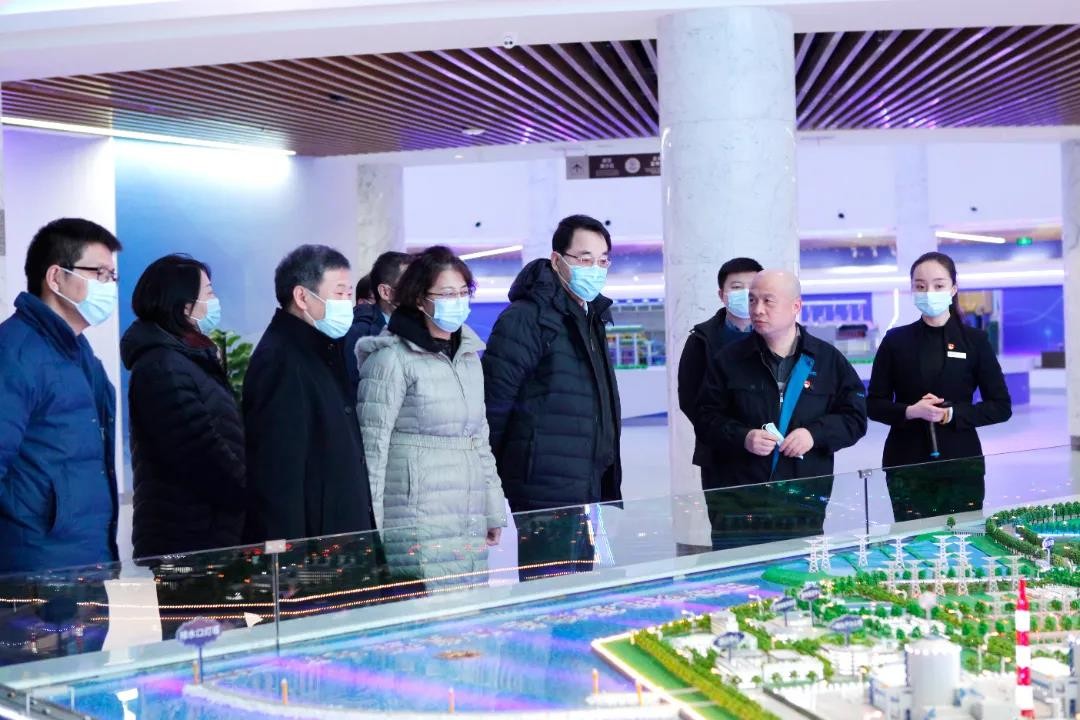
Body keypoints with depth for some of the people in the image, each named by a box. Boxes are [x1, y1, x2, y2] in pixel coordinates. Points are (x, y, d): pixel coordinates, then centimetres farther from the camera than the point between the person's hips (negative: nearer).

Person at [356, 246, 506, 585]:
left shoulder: (469, 355, 17)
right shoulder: (392, 358, -6)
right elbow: (372, 448, -6)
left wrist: (494, 512, 19)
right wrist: (370, 530, -8)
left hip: (471, 528, 7)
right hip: (417, 529, -7)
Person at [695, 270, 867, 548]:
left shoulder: (829, 359, 7)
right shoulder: (730, 359, 5)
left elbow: (855, 419, 8)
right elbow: (707, 418, 6)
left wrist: (815, 433, -10)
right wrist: (743, 438, -13)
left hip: (806, 506, 1)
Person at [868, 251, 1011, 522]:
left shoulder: (975, 340, 3)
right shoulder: (895, 340, 5)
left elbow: (1001, 407, 2)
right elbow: (874, 404, 5)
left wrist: (953, 414, -12)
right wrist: (910, 411, -14)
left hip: (961, 464, 0)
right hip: (907, 465, 0)